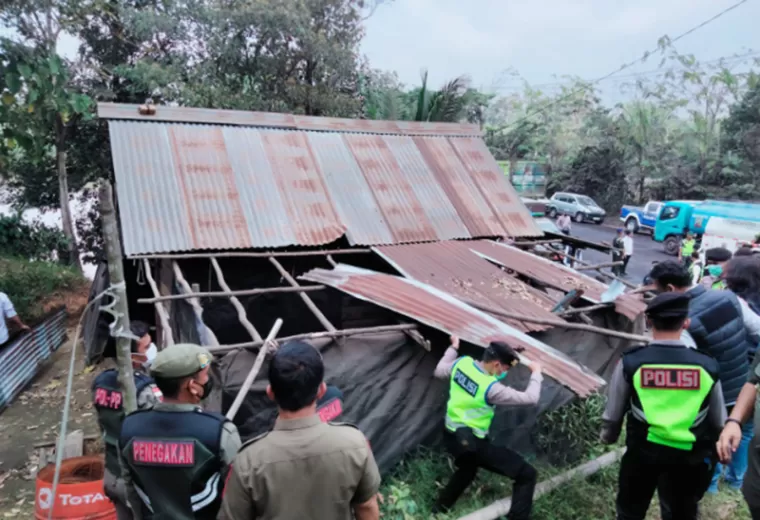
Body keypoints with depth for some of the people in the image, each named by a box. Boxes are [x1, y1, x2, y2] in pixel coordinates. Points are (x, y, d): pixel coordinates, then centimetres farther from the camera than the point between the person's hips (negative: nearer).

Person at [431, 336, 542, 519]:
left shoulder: (462, 363, -8)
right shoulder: (491, 388, -26)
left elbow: (439, 371, 14)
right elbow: (530, 398, -18)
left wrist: (453, 348, 26)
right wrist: (536, 374, -2)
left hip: (451, 437, 8)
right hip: (473, 444, -8)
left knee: (467, 469, 39)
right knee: (526, 474, -3)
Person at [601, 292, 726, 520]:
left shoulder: (630, 363, -16)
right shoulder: (708, 366, -11)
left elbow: (613, 414, -4)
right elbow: (719, 422, 2)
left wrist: (607, 437, 17)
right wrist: (715, 451, 22)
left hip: (642, 452, -1)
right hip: (689, 457, 2)